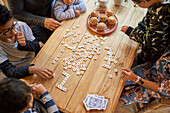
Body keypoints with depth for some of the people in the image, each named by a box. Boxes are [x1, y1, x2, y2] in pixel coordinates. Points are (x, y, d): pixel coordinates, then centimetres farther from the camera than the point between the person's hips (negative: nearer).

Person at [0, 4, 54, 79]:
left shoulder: (22, 26, -15)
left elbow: (37, 47, -4)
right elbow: (9, 71, -26)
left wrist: (25, 44, -28)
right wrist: (31, 69, -46)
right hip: (21, 74, -4)